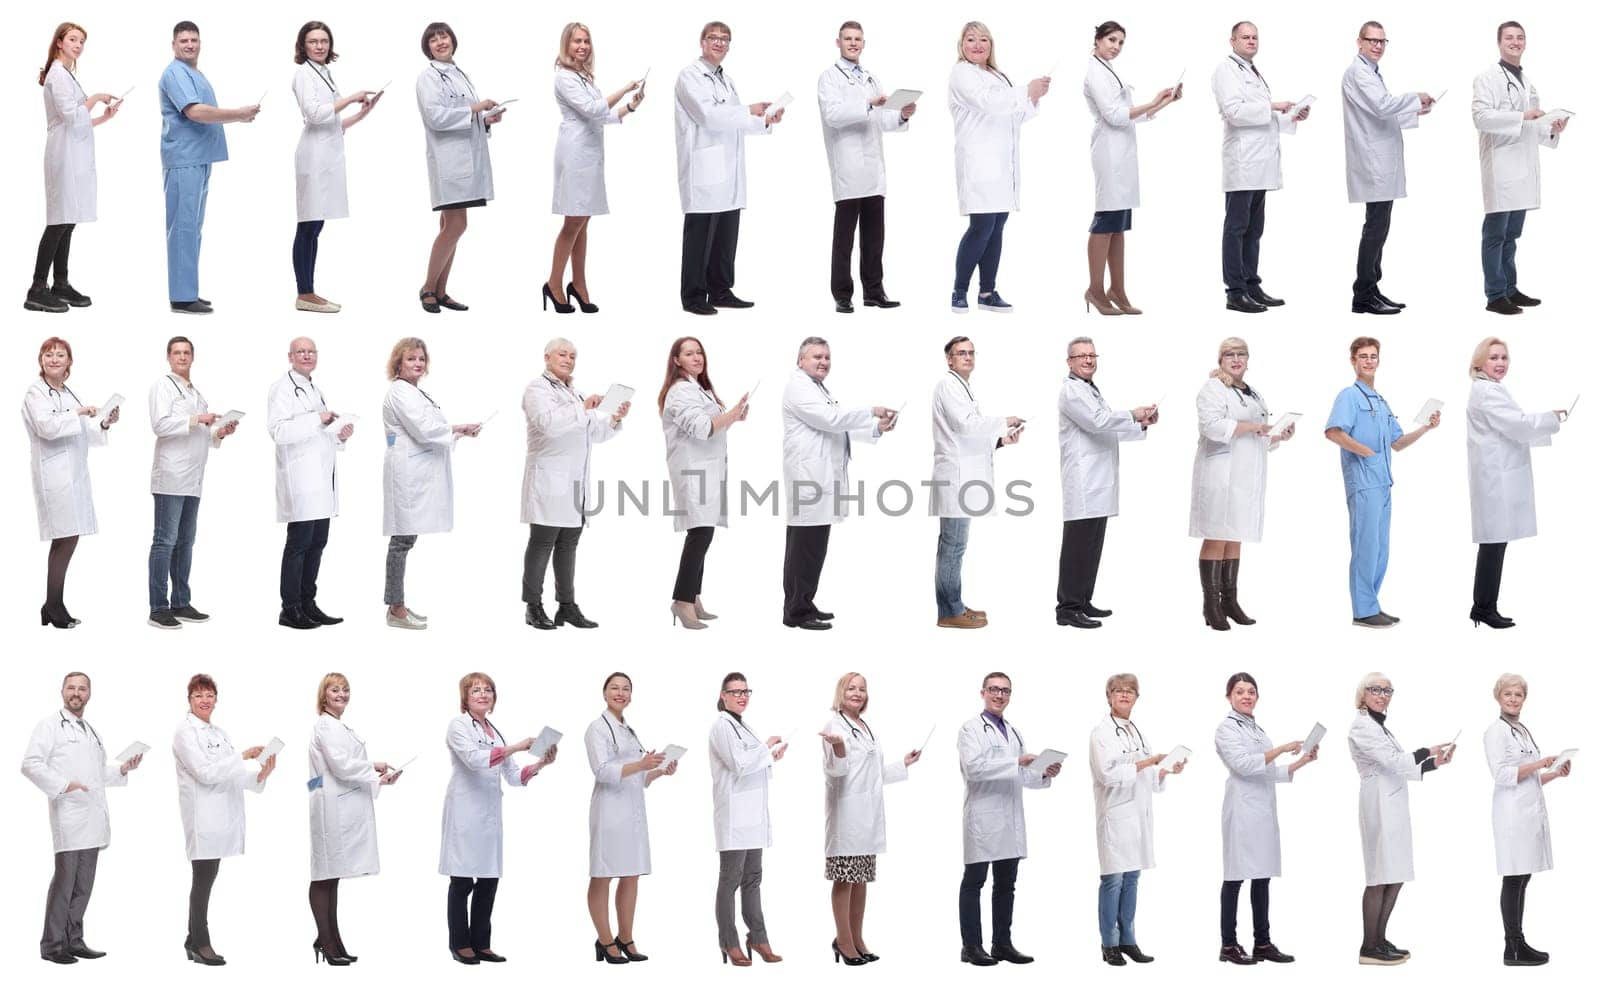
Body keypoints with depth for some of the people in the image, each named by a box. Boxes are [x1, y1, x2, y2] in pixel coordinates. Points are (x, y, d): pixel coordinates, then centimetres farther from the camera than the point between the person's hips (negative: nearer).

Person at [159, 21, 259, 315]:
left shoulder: (195, 74, 20)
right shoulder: (176, 73, -12)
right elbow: (195, 112, -23)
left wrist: (238, 115, 13)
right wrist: (239, 114, -19)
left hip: (199, 159, 10)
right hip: (184, 160, -10)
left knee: (192, 227, 12)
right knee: (183, 227, -10)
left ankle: (187, 290, 17)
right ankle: (182, 296, -10)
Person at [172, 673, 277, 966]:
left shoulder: (220, 733, 18)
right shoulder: (185, 732, -6)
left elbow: (231, 774, 12)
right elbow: (205, 772, -16)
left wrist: (260, 773, -6)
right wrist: (242, 757, -20)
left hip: (220, 815, 7)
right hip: (202, 814, -7)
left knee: (205, 879, 10)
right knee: (203, 878, -5)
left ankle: (193, 942, 15)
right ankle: (201, 944, 1)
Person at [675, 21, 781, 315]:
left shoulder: (726, 80, 21)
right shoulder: (690, 76, -6)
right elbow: (709, 115, -17)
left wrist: (766, 120, 4)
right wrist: (749, 111, -11)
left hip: (728, 172, 8)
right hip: (704, 171, -8)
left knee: (726, 235, 10)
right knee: (700, 236, -4)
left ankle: (720, 292, 18)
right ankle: (693, 297, 1)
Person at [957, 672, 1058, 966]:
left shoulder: (1014, 732, 19)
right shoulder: (971, 729, -4)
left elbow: (1022, 775, 18)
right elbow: (973, 767, -18)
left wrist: (1045, 774, -2)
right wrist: (1016, 763, -23)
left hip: (1011, 820, 7)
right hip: (983, 818, -7)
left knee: (1006, 884, 9)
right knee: (974, 882, 0)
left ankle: (1002, 944, 15)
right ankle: (971, 946, 2)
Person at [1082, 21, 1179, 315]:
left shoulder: (1109, 72, 20)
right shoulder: (1096, 73, -9)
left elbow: (1132, 115, 18)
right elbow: (1114, 115, -18)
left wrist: (1166, 102, 11)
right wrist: (1153, 103, -18)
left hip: (1122, 153, 10)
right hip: (1110, 152, -10)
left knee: (1118, 224, 8)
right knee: (1106, 221, -9)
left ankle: (1117, 291, 9)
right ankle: (1096, 290, -6)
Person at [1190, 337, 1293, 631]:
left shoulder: (1254, 395, 23)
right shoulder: (1212, 389, -3)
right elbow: (1213, 425, -19)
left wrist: (1279, 437, 9)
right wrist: (1251, 427, -17)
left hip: (1247, 479, 8)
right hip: (1221, 476, -8)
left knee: (1235, 539, 9)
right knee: (1216, 539, -7)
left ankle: (1230, 601, 13)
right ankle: (1210, 605, -6)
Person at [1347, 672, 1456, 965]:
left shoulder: (1379, 727, 21)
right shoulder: (1362, 727, -9)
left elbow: (1400, 766, 18)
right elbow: (1392, 760, -18)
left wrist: (1434, 763, 7)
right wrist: (1428, 751, -10)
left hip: (1393, 808, 9)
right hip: (1380, 806, -9)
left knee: (1395, 876, 10)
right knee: (1381, 877, -7)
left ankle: (1380, 941, 16)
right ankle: (1369, 948, -3)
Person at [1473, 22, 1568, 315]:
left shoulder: (1527, 83, 20)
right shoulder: (1488, 78, -4)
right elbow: (1481, 117, -17)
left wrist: (1552, 130, 5)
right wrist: (1522, 117, -21)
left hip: (1522, 167, 7)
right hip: (1500, 166, -7)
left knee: (1512, 234, 12)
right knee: (1496, 233, -5)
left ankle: (1510, 289, 17)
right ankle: (1495, 295, -4)